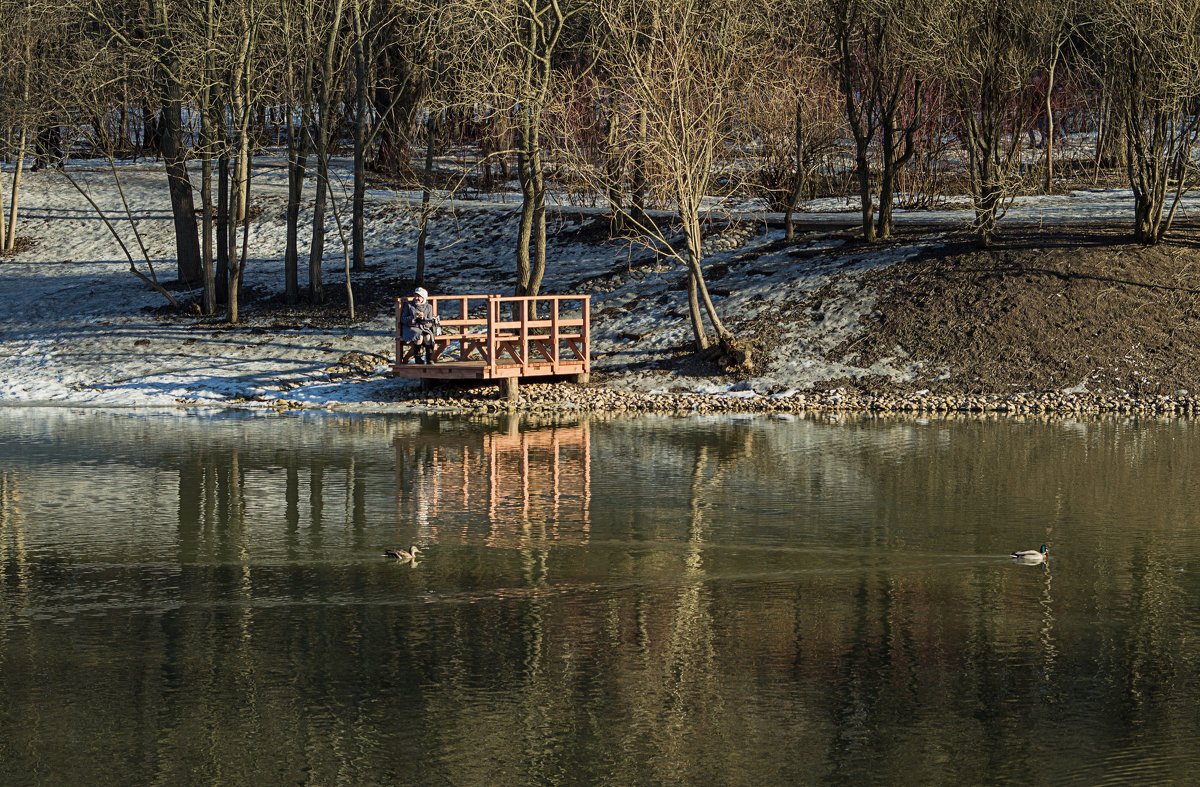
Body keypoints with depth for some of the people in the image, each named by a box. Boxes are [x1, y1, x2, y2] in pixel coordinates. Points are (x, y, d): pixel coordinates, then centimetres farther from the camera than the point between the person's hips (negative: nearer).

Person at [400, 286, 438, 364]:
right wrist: (413, 317, -13)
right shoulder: (408, 305, 7)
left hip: (424, 328, 2)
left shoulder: (428, 307, 10)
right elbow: (403, 319, 4)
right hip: (411, 328, -2)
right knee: (419, 336, -35)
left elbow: (430, 324, 7)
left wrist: (424, 318, -15)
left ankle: (429, 359, -25)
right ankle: (418, 358, -24)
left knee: (428, 337, -33)